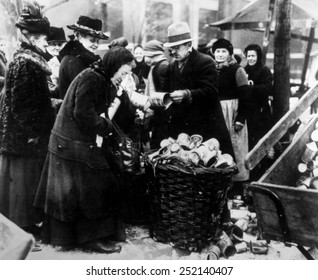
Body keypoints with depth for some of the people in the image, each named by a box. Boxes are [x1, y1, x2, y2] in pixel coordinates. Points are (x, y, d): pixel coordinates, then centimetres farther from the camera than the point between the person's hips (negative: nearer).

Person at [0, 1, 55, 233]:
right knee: (23, 176, 2)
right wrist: (32, 133, -19)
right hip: (25, 135, -9)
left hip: (30, 132, 9)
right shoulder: (24, 63, -17)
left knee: (27, 176, 15)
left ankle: (27, 220, 28)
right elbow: (20, 104, -20)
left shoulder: (30, 60, 11)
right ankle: (21, 223, 16)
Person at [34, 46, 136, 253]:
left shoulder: (100, 79, 12)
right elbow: (84, 114, -25)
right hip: (74, 145, -10)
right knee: (92, 189, 0)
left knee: (72, 190, 17)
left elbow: (102, 110, 11)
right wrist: (107, 126, -13)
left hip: (70, 142, 10)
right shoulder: (91, 79, -18)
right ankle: (92, 237, 13)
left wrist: (119, 94, -1)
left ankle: (62, 233, 30)